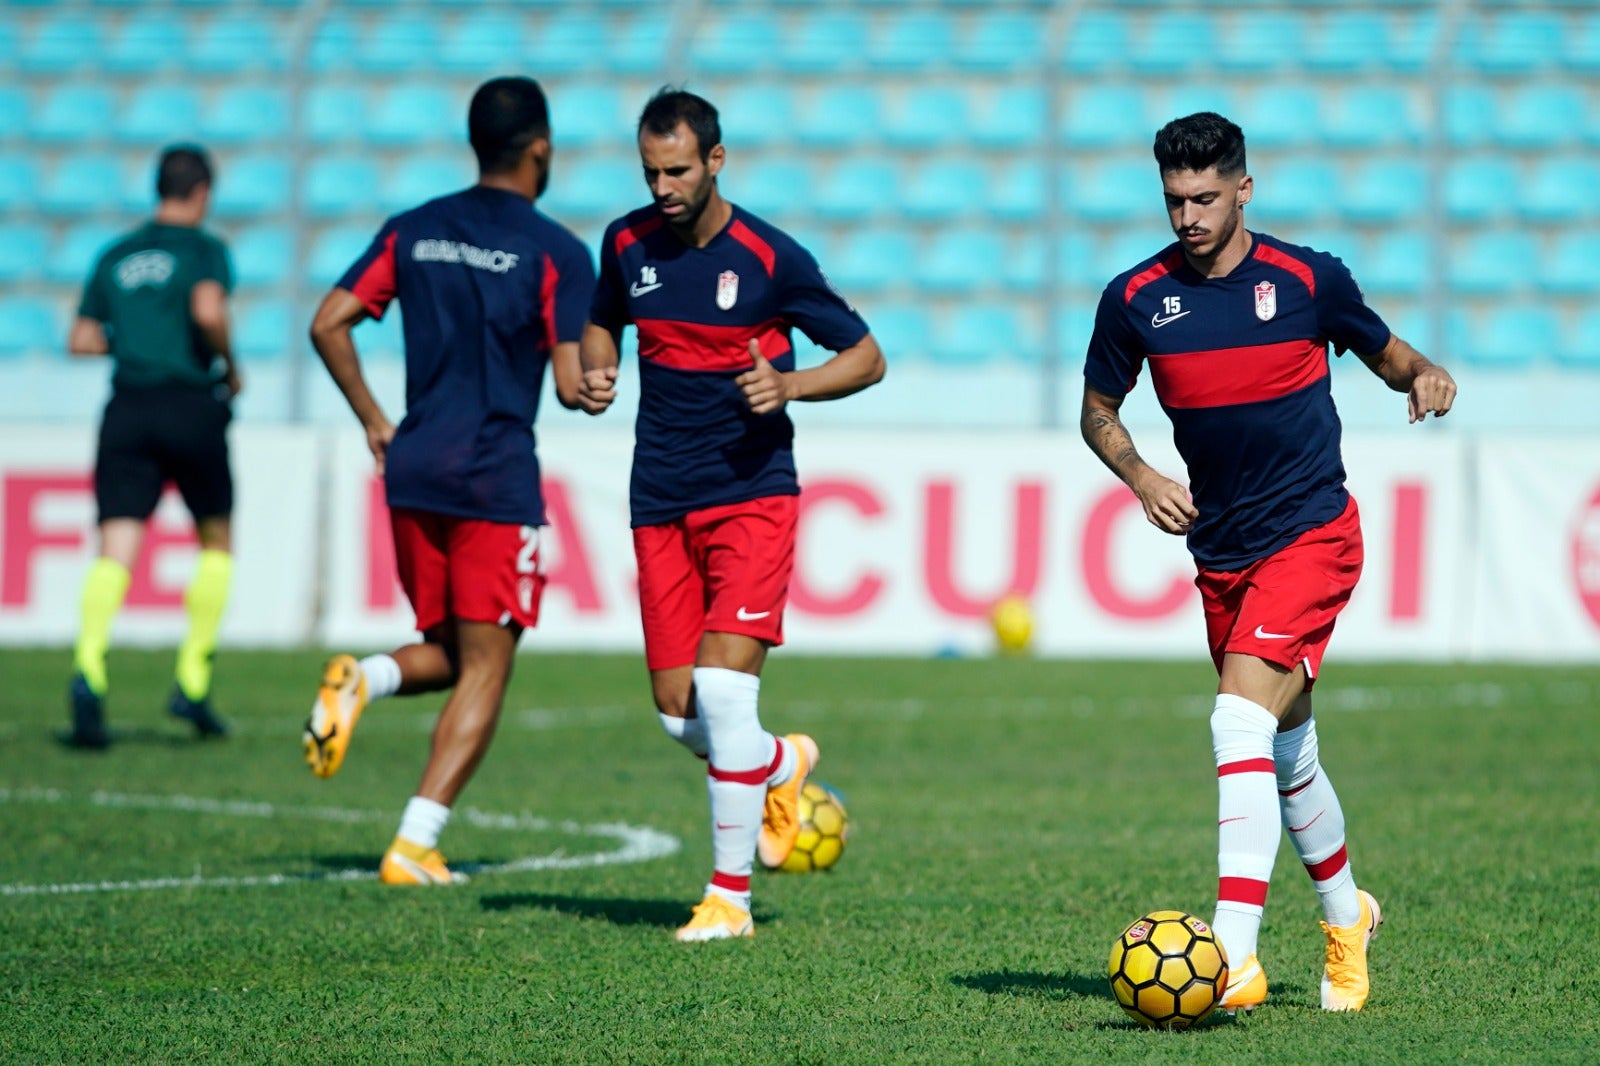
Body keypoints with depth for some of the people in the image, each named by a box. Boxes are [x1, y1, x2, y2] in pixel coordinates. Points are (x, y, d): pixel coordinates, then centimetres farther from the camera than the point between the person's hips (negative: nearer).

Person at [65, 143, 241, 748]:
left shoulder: (116, 257, 15)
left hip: (127, 408, 3)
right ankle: (192, 681, 9)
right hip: (191, 404, -3)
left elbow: (81, 340, 14)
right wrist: (229, 365, -2)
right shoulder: (205, 249, 0)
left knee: (115, 552, -6)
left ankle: (88, 668, -30)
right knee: (217, 544, 16)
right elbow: (208, 310, -18)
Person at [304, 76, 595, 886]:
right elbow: (572, 386, -12)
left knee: (450, 656, 20)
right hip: (498, 480, -5)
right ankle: (415, 847, -9)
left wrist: (372, 421, 14)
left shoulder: (414, 231, 8)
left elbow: (329, 324, 4)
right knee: (484, 672, 2)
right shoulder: (556, 252, -6)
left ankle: (363, 679, -13)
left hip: (412, 466, 5)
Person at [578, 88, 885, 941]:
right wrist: (595, 373, 2)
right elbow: (603, 322, 24)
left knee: (723, 689, -16)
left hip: (753, 494, -4)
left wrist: (790, 384, -19)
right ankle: (782, 767, 35)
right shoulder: (628, 245, 4)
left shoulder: (770, 257, -9)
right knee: (677, 712, 1)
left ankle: (730, 896, -4)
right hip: (661, 506, 5)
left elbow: (866, 357, 0)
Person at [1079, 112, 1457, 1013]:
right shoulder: (1136, 298, -1)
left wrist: (1424, 375, -13)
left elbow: (1384, 352, 10)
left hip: (1311, 535, -5)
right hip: (1221, 554, 5)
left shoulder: (1308, 278, -6)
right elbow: (1098, 410, 12)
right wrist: (1140, 478, -6)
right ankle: (1347, 916, 41)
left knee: (1241, 724, -22)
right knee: (1285, 755, 15)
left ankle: (1234, 960, -27)